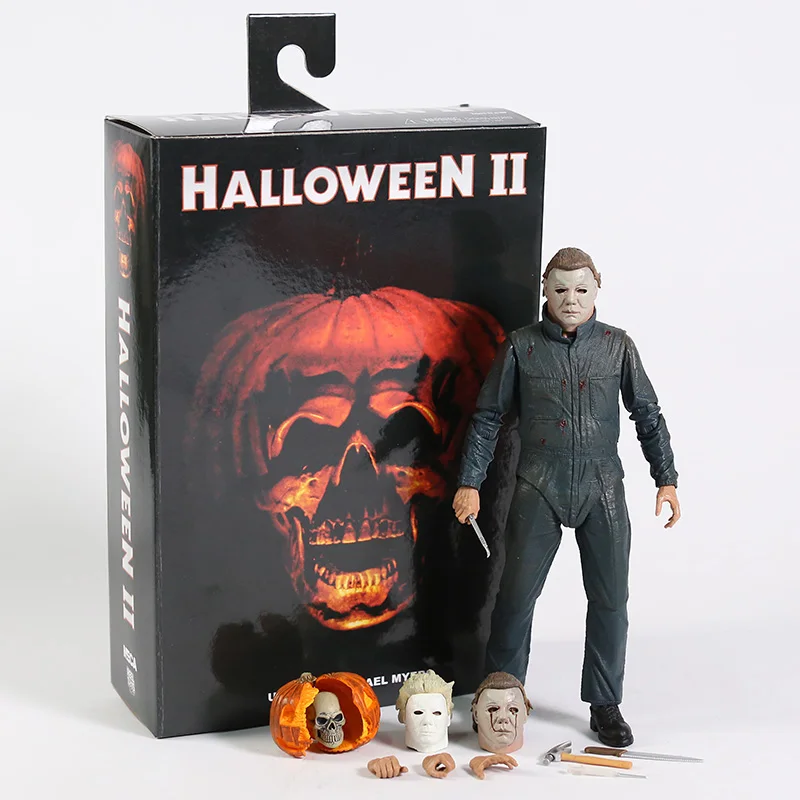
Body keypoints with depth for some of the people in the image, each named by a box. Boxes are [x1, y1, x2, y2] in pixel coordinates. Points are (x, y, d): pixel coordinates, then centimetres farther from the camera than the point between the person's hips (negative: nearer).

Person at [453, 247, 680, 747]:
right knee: (517, 594, -1)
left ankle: (606, 705, 17)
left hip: (602, 487, 1)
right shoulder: (522, 347, 1)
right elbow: (488, 417, 5)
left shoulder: (617, 346, 4)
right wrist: (470, 483, 1)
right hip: (539, 490, -1)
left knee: (610, 599, 4)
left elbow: (648, 414, 9)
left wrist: (667, 479, 5)